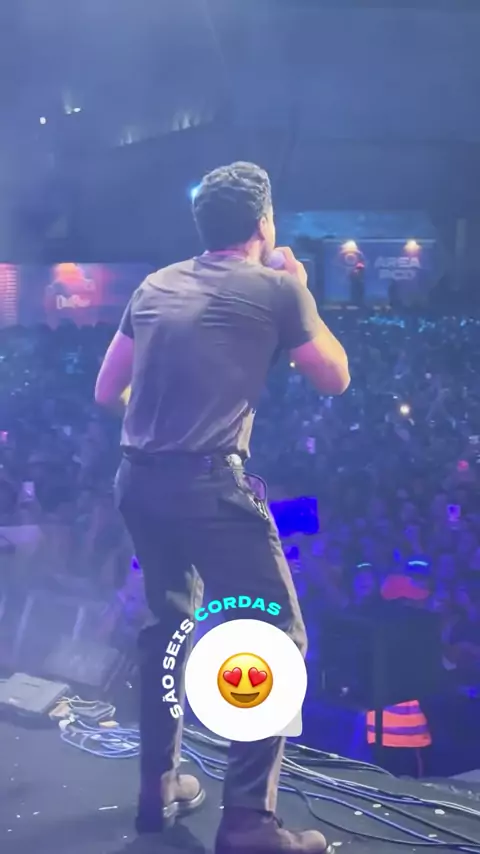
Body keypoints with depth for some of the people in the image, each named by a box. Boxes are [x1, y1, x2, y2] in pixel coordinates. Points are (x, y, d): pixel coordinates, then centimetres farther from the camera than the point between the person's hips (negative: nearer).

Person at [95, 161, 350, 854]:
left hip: (138, 480, 7)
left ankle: (160, 787, 33)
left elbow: (107, 392, 18)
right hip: (209, 485, -7)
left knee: (169, 625, 24)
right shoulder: (277, 288, -1)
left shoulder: (155, 286, 14)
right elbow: (336, 379, 12)